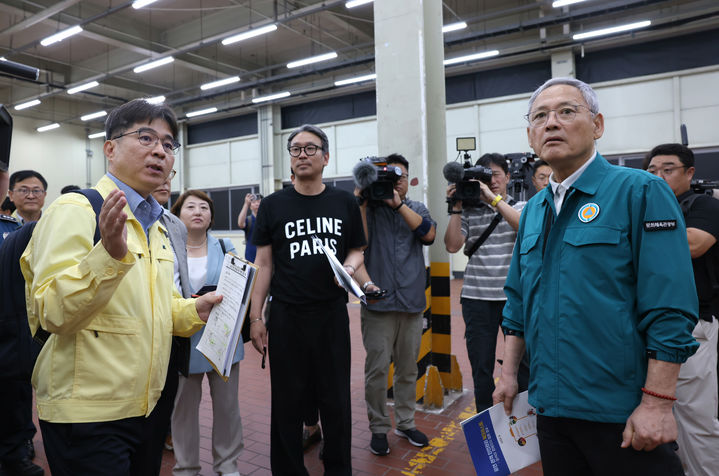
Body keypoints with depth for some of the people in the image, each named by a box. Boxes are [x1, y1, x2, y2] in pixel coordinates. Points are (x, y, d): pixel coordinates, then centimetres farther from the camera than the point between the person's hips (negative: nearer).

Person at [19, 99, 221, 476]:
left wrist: (194, 311, 1)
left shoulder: (155, 226, 12)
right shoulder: (75, 210, -13)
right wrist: (110, 254, -35)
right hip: (86, 414, -8)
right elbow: (51, 314, -21)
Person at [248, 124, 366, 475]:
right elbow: (263, 264, 2)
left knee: (336, 400, 10)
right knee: (287, 402, 10)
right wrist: (255, 317, -1)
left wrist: (349, 266, -11)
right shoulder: (273, 205, 2)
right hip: (286, 316, 0)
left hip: (332, 315, 1)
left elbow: (356, 250, 12)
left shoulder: (345, 203, 4)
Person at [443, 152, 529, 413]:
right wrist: (456, 207, -5)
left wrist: (493, 198, -17)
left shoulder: (521, 207, 8)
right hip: (477, 297, 1)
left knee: (523, 362, 6)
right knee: (481, 367, 9)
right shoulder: (469, 212, 8)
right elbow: (452, 246, -2)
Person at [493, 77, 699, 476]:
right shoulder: (532, 211, 8)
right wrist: (509, 373, 10)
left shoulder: (640, 192, -10)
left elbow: (670, 311, -16)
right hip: (550, 405, 6)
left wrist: (657, 402, -17)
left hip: (622, 414, -6)